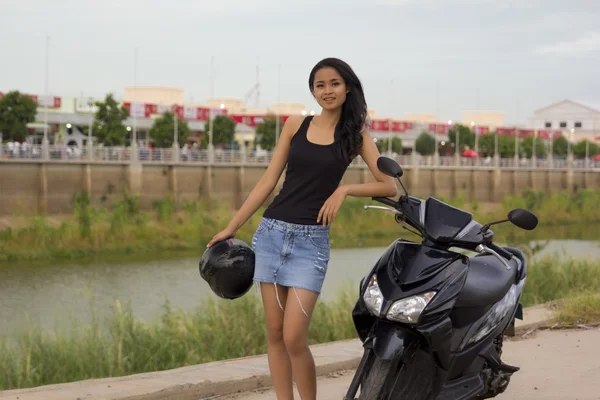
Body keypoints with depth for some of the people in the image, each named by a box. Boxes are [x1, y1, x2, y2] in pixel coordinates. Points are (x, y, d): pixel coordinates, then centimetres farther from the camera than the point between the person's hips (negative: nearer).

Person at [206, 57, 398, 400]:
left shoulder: (356, 135, 4)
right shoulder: (296, 125, 9)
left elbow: (390, 186, 0)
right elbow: (268, 181, 10)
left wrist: (344, 190, -14)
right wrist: (232, 228, 8)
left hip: (311, 240, -3)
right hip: (272, 231, 3)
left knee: (294, 338, -11)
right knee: (275, 335, 4)